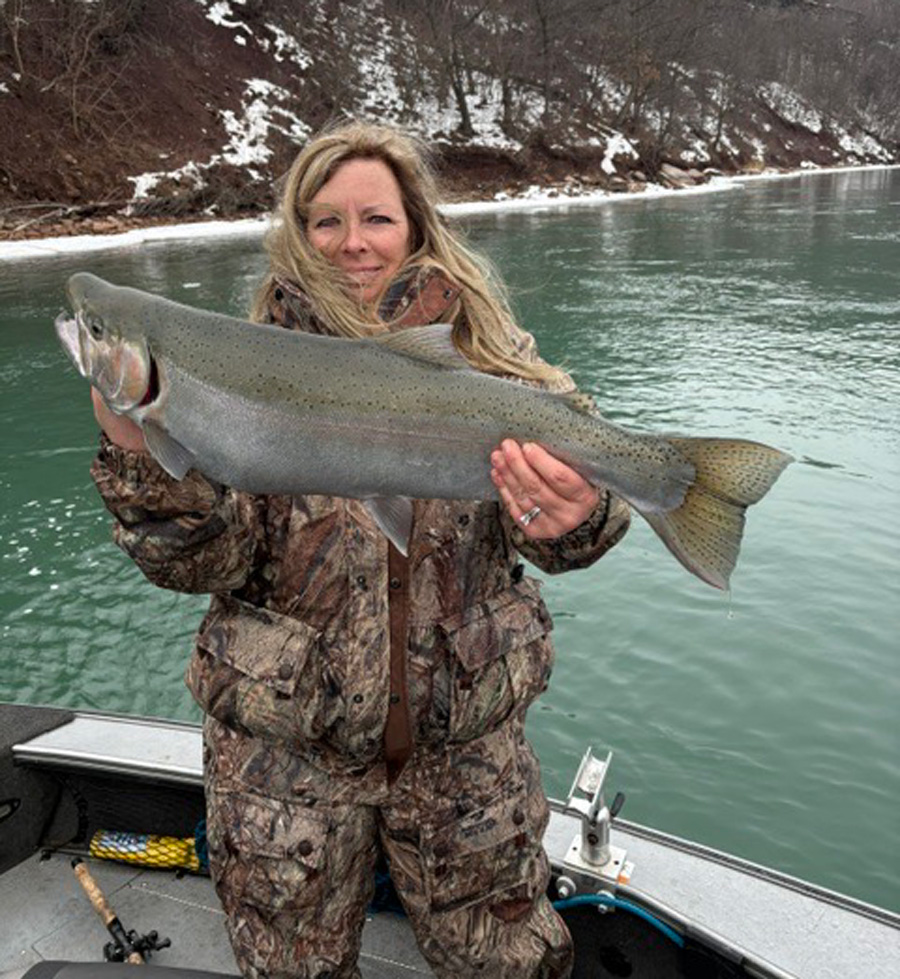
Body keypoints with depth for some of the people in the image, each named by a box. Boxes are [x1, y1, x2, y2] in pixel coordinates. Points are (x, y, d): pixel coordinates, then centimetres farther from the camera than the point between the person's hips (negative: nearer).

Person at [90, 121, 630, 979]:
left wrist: (572, 519, -32)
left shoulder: (487, 354, -3)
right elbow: (207, 560, -11)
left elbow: (552, 530, -9)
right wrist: (141, 455, -29)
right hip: (283, 747, 0)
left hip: (464, 739, 1)